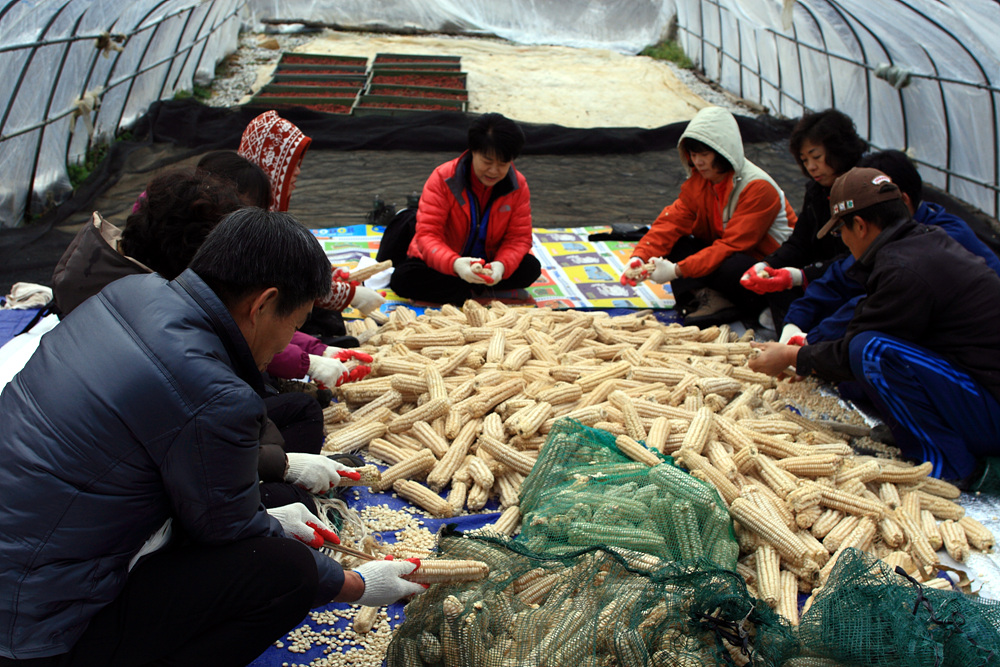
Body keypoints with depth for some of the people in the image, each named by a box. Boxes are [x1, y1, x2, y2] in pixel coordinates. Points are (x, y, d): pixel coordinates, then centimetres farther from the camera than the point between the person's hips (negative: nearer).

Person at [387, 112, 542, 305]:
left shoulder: (518, 186, -10)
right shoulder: (443, 179, -19)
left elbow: (519, 237, -10)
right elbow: (427, 234, -25)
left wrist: (501, 265, -34)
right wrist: (455, 264, -46)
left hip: (487, 261, 2)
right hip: (443, 265, -2)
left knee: (531, 269, -22)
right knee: (402, 278, -30)